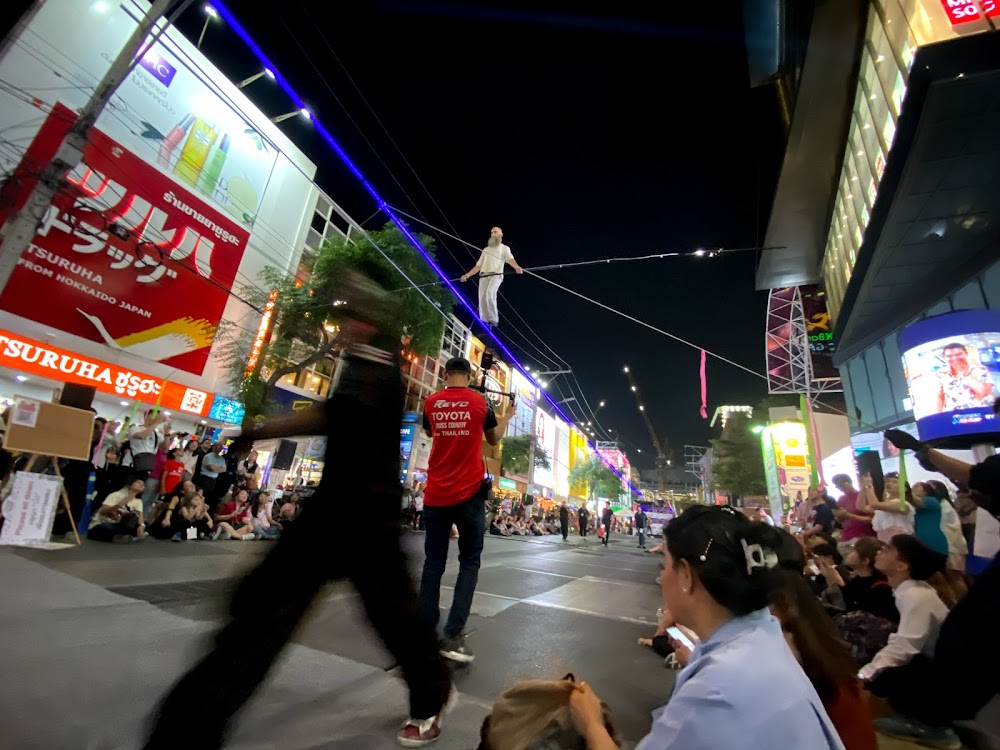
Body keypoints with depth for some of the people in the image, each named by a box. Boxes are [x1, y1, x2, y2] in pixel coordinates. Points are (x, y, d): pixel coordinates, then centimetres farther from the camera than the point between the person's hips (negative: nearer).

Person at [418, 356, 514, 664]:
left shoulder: (431, 402, 2)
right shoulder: (480, 401, -2)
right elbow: (494, 439, 12)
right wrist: (507, 416, 28)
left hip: (435, 495, 2)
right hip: (469, 493, -2)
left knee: (433, 562, 12)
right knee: (470, 561, 9)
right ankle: (452, 636, 1)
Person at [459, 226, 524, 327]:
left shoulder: (504, 248, 16)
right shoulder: (486, 249, 29)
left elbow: (510, 259, -6)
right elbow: (478, 266, 28)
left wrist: (516, 267, -29)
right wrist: (467, 275, 17)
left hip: (496, 275, -5)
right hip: (483, 276, 5)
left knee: (489, 293, -30)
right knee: (482, 298, -10)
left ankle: (493, 319, -27)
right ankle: (485, 321, -7)